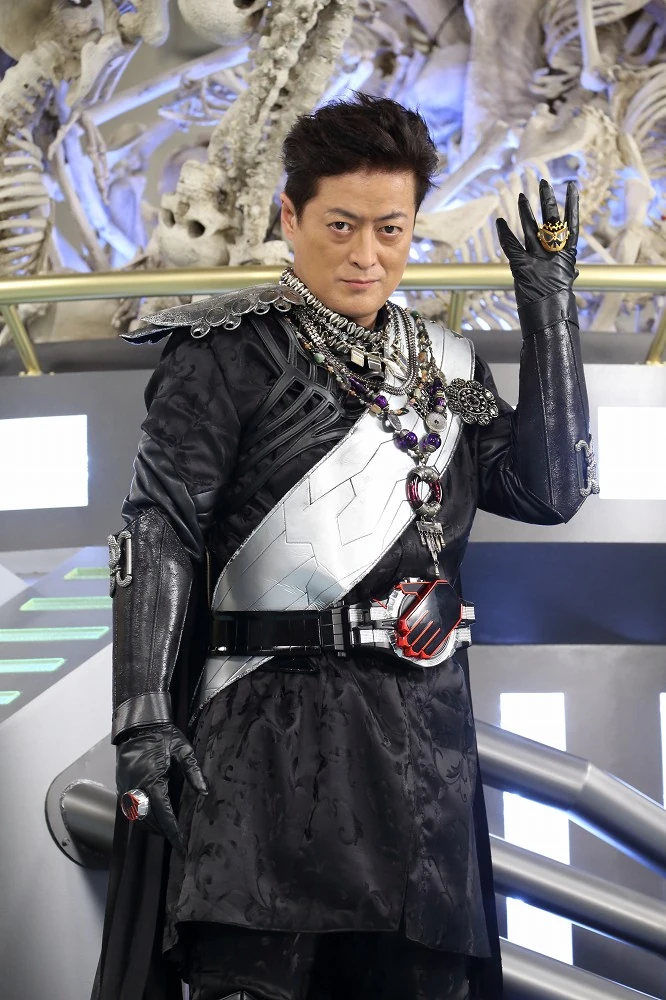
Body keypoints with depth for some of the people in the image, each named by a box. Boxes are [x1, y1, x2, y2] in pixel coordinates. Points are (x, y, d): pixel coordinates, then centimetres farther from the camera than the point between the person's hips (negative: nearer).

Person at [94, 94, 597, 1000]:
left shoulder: (445, 367, 17)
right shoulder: (230, 355, 0)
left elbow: (551, 491, 8)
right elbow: (159, 530, -7)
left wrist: (551, 313, 6)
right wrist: (146, 715, -17)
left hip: (427, 726, 5)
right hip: (279, 720, -5)